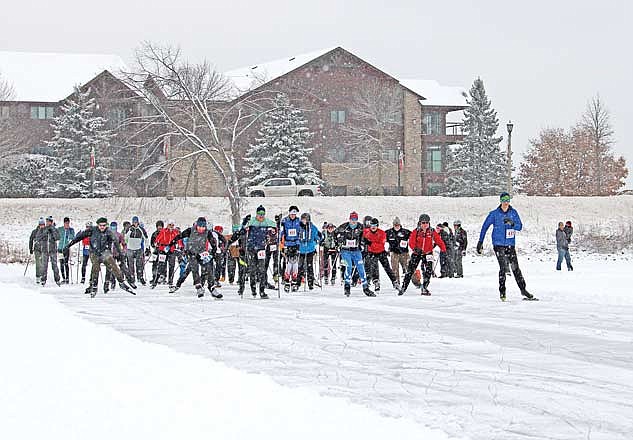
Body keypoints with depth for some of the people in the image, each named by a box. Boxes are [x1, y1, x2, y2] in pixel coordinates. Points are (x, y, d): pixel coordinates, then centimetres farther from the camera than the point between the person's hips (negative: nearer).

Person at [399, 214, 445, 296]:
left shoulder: (432, 232, -3)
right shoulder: (415, 232, -7)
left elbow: (439, 240, -7)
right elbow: (411, 242, -14)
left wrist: (443, 248, -25)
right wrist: (415, 248, -34)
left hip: (427, 254, 1)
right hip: (416, 254, -1)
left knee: (428, 271, -9)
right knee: (410, 271, -2)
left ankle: (424, 288, 4)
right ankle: (403, 287, 7)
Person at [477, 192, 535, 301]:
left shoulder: (513, 212, 5)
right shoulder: (494, 214, -1)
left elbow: (520, 226, 0)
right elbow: (485, 227, 4)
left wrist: (512, 223, -22)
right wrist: (480, 242, 2)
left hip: (510, 244, 2)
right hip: (498, 244, -2)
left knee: (515, 267, 4)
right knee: (503, 267, -11)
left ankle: (523, 289, 13)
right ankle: (502, 292, -5)